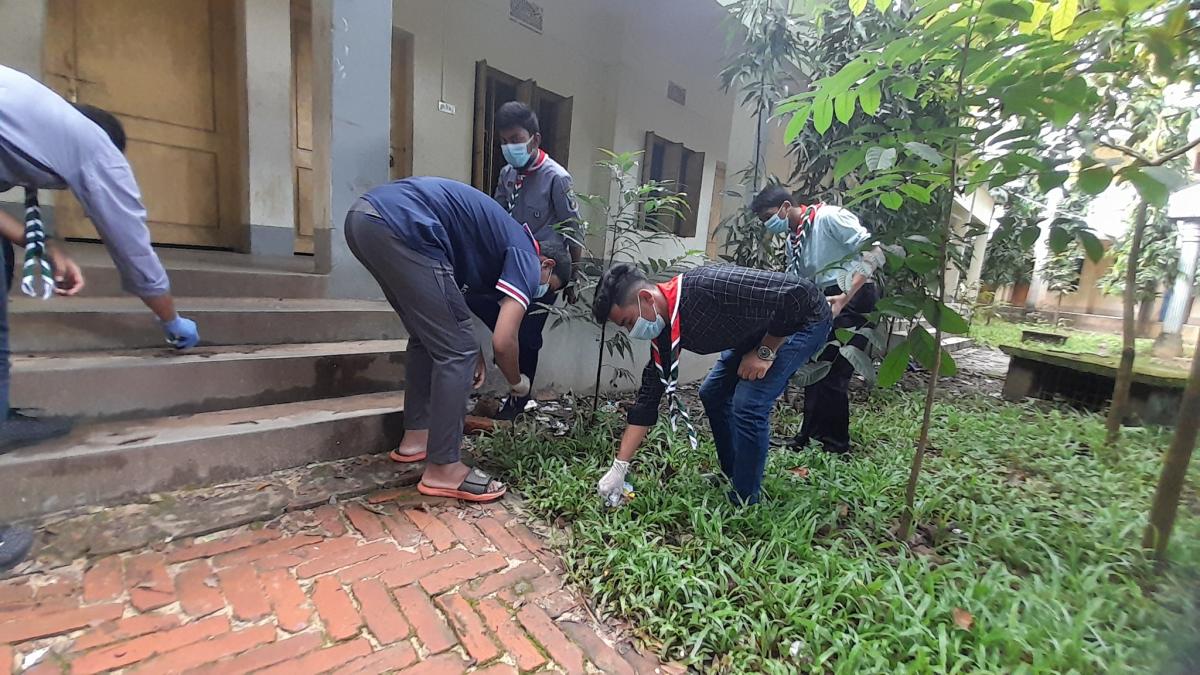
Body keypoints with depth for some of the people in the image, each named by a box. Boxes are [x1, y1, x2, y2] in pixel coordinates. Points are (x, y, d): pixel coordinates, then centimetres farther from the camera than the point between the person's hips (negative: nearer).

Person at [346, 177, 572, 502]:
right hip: (400, 227, -10)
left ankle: (415, 437, 31)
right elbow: (503, 341, -6)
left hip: (365, 216, 10)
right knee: (456, 351, -2)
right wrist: (517, 382, 15)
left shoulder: (504, 243, 28)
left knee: (429, 337, 21)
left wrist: (473, 353, 34)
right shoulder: (526, 257, 3)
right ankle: (442, 469, 7)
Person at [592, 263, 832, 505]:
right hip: (760, 327, 8)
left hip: (803, 316, -8)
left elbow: (797, 291, -29)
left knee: (748, 404, -18)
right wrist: (618, 467, -7)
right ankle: (731, 476, 25)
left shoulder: (708, 287, -36)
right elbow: (648, 397, -7)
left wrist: (765, 352, -19)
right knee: (712, 394, 7)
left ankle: (744, 502, 1)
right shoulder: (663, 332, -10)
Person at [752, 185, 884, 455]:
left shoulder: (830, 217, -12)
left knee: (832, 375, -6)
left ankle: (835, 444, 11)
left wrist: (844, 297, -23)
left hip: (853, 298, -9)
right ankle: (811, 436, 26)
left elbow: (874, 251, -17)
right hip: (825, 302, 9)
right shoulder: (793, 239, 13)